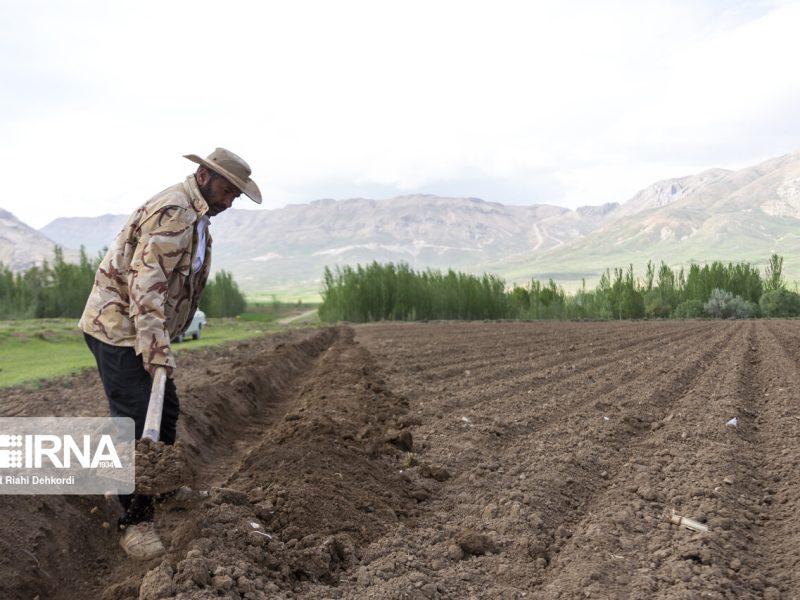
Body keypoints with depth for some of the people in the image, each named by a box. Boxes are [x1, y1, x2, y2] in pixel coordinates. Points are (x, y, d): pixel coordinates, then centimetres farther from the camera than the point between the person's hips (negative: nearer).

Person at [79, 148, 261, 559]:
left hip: (143, 330, 10)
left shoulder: (194, 214, 15)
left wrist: (160, 343, 21)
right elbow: (145, 281, -27)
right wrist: (156, 347, -30)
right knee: (136, 423, -9)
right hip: (119, 327, -10)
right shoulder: (173, 212, -19)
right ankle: (134, 521, 0)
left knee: (165, 410, 17)